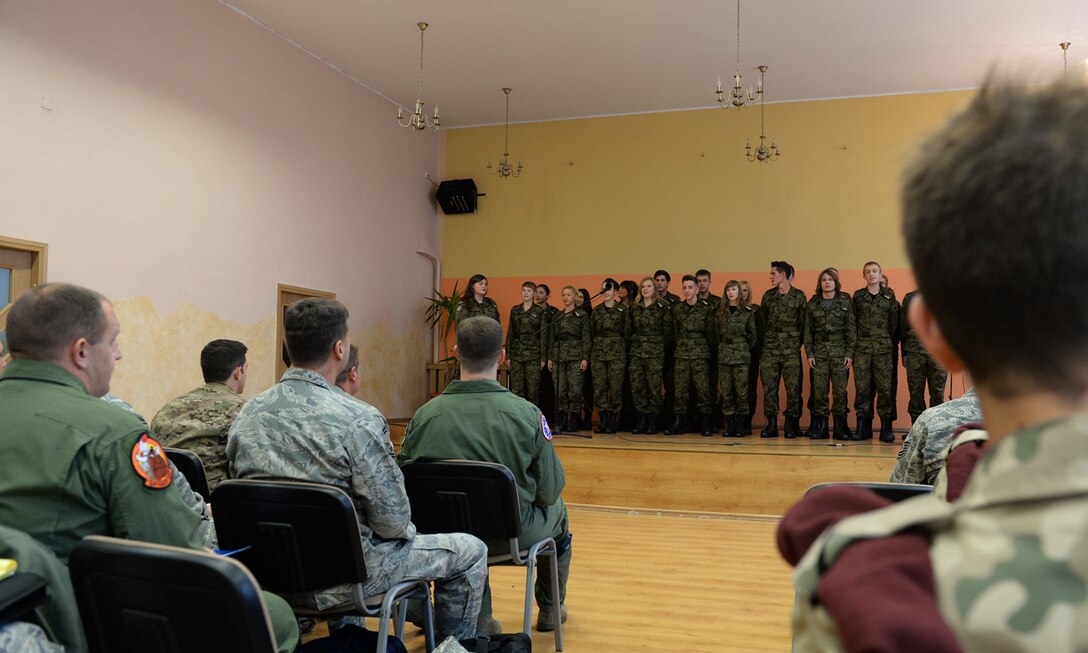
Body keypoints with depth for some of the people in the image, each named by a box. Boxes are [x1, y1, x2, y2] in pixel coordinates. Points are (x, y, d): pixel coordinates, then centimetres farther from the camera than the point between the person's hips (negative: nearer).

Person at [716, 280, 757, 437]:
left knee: (741, 391, -4)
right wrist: (721, 349, 9)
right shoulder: (721, 312, 12)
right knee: (726, 392, 2)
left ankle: (740, 427, 2)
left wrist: (744, 350, 6)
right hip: (724, 356, 3)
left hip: (741, 357, -3)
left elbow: (752, 335, 5)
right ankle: (729, 426, 8)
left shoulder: (747, 312, 3)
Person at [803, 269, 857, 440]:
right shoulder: (813, 303, 9)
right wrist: (809, 353, 0)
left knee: (840, 389, -3)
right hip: (819, 351, 1)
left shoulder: (845, 302, 5)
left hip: (840, 351, -1)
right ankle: (821, 427, 4)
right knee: (819, 390, -2)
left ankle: (839, 427, 5)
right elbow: (808, 330, 8)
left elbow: (851, 328, 2)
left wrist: (850, 353, -5)